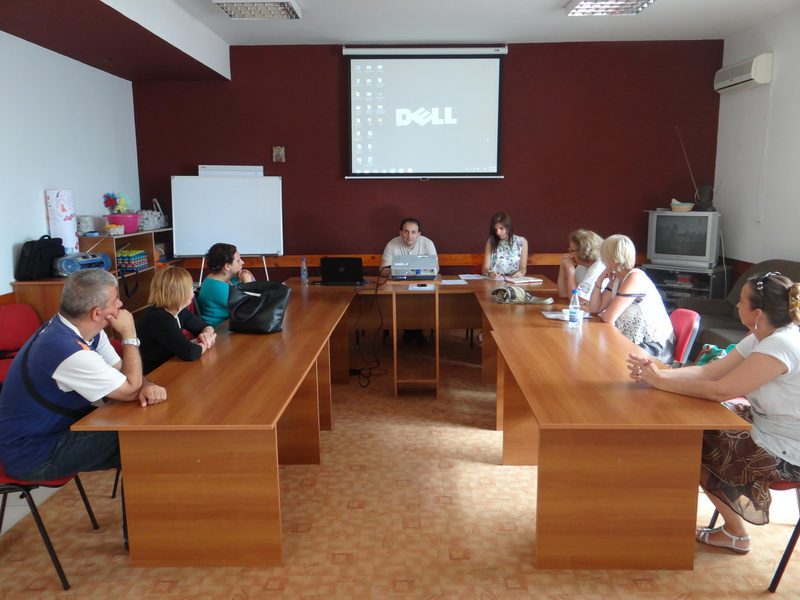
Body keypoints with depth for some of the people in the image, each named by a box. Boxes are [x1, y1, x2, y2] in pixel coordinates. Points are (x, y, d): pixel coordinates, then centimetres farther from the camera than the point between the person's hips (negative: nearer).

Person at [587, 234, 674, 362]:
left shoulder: (636, 278, -20)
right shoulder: (616, 279, 8)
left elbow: (609, 317, -24)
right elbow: (594, 309, 6)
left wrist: (602, 314, 0)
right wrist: (600, 280, -1)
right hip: (634, 343, 8)